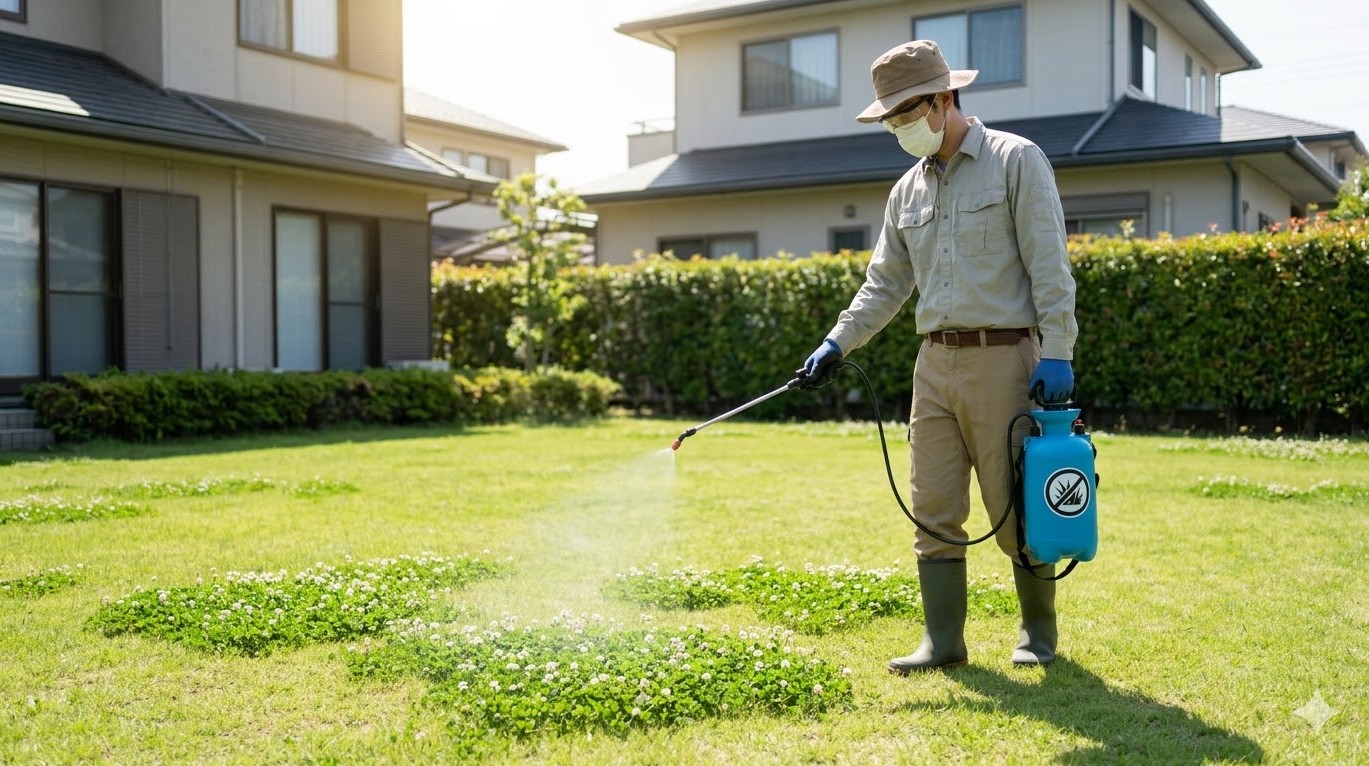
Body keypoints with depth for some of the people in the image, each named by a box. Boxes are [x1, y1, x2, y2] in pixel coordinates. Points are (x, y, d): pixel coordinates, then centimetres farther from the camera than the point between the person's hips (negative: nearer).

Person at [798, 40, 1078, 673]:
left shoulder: (1016, 161, -4)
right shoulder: (908, 189, 15)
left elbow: (1049, 267, -10)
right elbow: (885, 283, 17)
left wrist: (1057, 352, -16)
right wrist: (837, 344, 6)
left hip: (1003, 360, -6)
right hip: (935, 364, 6)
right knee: (934, 512, 5)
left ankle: (1038, 633, 19)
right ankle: (943, 641, 13)